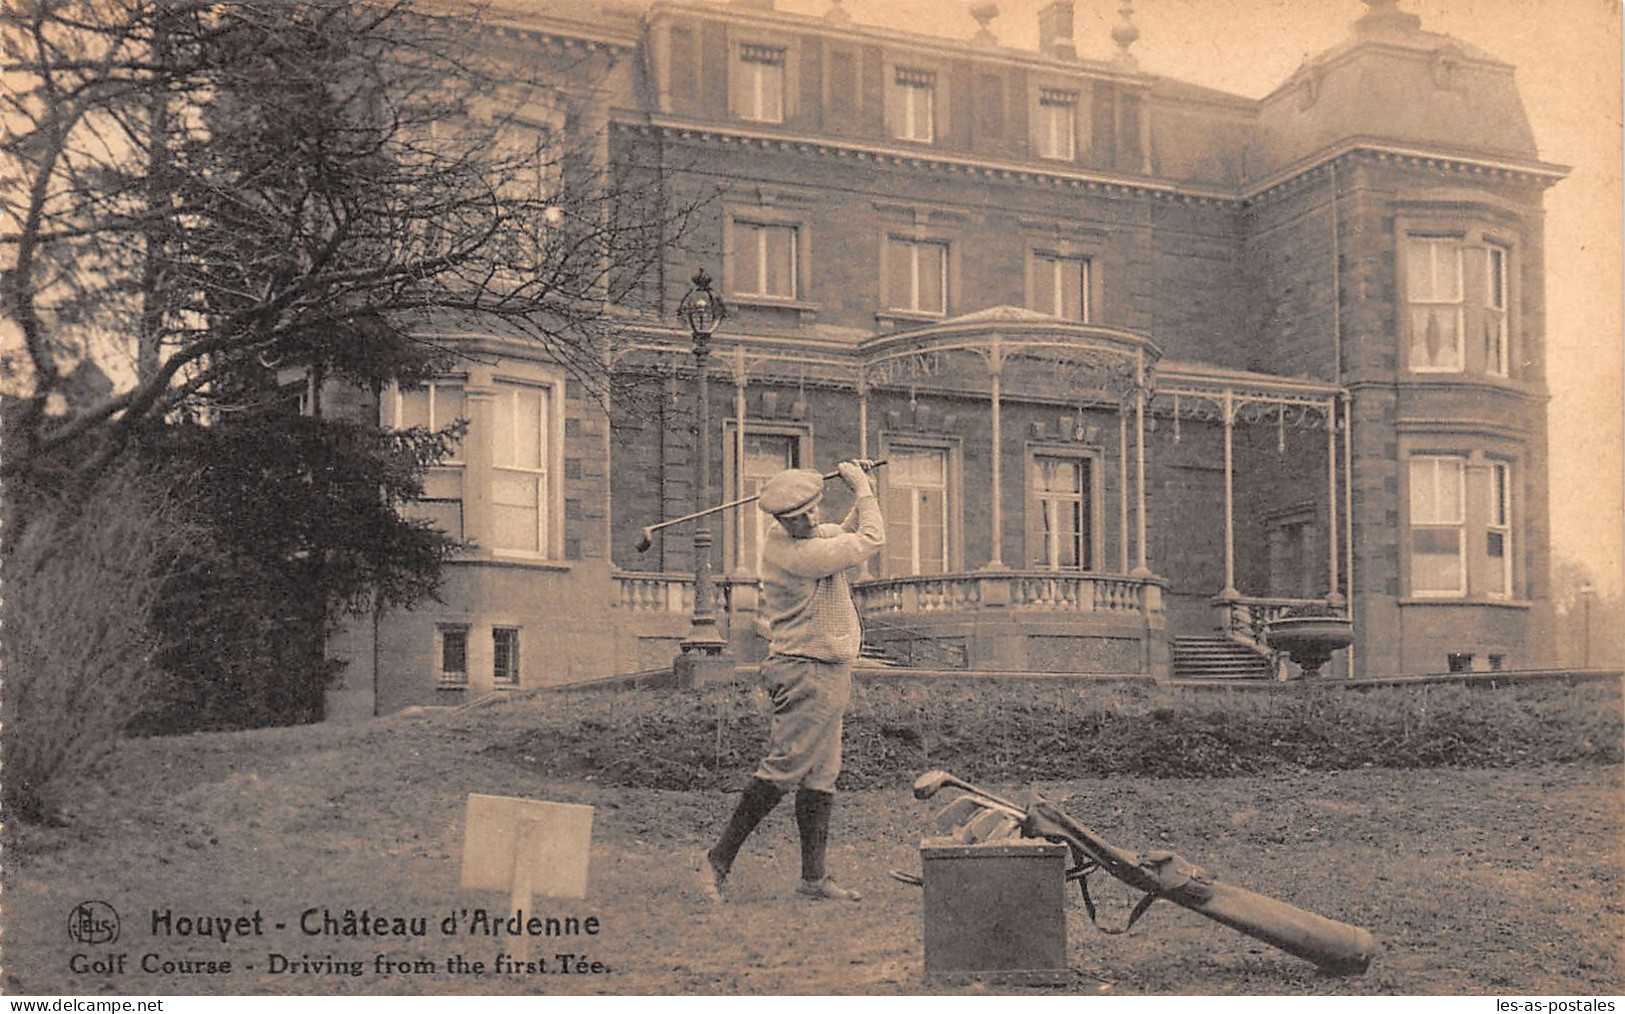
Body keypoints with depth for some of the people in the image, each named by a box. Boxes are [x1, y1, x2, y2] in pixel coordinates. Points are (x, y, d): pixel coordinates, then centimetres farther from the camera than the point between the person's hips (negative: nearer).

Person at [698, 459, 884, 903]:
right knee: (783, 770, -12)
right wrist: (862, 489, -1)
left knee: (820, 775, 10)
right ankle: (718, 861, -9)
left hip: (828, 675, 10)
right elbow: (871, 541, -14)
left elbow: (849, 533, 28)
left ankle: (814, 877, 14)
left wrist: (863, 493, 10)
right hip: (807, 674, -10)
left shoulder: (814, 534, 8)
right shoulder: (793, 552, -21)